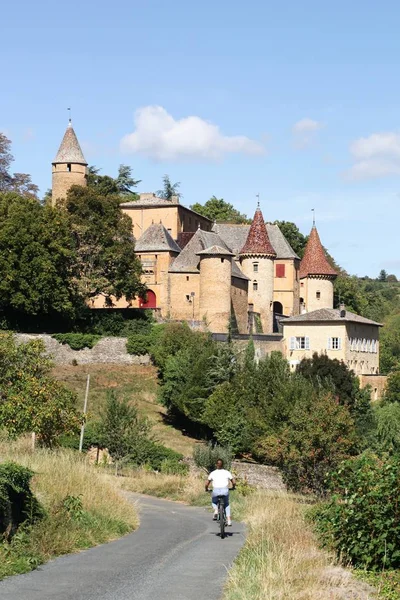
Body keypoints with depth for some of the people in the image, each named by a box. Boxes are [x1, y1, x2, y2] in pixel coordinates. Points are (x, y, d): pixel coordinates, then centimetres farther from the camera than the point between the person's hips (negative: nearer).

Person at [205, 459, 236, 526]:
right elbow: (234, 482, 9)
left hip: (216, 491, 0)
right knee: (226, 504, 26)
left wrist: (206, 489, 29)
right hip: (225, 490, 0)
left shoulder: (213, 473, 9)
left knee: (214, 502, 31)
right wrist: (233, 487, 29)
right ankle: (229, 520, 15)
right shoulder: (227, 472, 10)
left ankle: (216, 510, 1)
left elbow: (207, 483, 9)